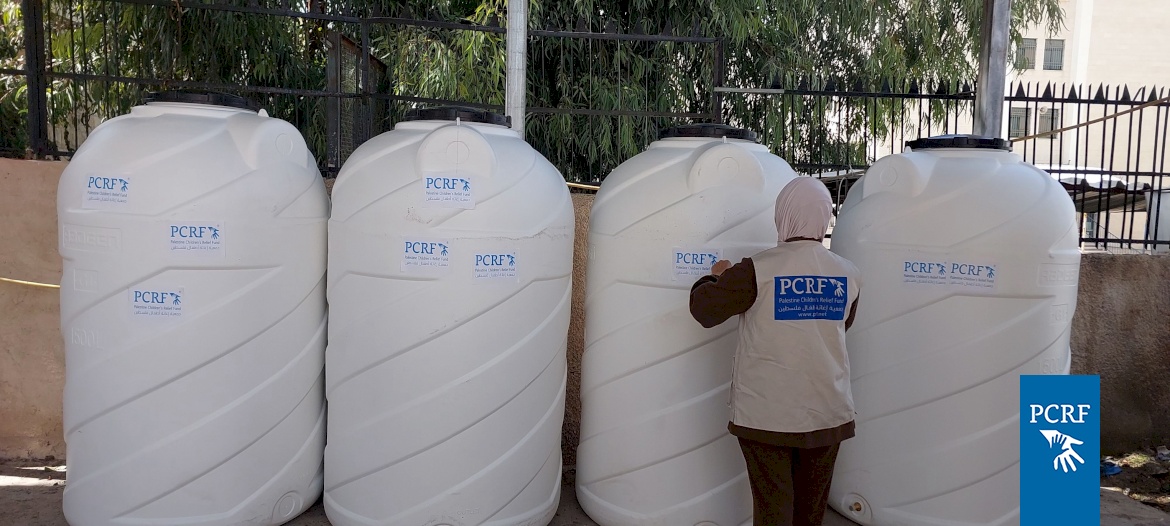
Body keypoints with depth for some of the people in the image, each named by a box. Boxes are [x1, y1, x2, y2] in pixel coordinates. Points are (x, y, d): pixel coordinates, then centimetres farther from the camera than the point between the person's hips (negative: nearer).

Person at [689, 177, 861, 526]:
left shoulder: (757, 270, -14)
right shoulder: (848, 276, -1)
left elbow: (704, 308, -7)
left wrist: (715, 278, 14)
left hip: (767, 414, -3)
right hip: (827, 412, 4)